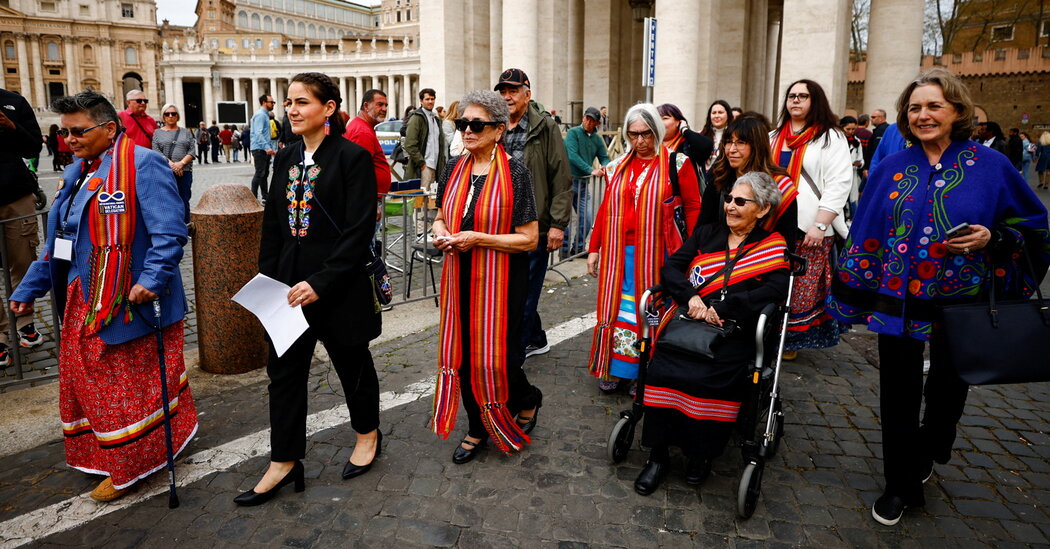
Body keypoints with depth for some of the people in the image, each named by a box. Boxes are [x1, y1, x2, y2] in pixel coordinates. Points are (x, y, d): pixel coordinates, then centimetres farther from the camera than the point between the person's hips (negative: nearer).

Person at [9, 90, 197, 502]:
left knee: (132, 387, 4)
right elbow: (58, 241, 20)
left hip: (130, 301, -9)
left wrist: (152, 280, -30)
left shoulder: (142, 165, -13)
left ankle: (130, 468, 21)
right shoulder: (77, 172, 14)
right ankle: (110, 458, 34)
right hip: (85, 304, 9)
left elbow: (169, 233, -21)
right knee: (86, 381, 17)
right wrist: (29, 289, 19)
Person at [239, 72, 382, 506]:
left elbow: (359, 231, -17)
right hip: (289, 286, 6)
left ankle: (368, 434, 38)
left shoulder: (353, 157, -13)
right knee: (284, 371, 9)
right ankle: (284, 463, 22)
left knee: (352, 363, 13)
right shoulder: (286, 159, 8)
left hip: (339, 287, -6)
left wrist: (320, 283, -20)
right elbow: (272, 223, 12)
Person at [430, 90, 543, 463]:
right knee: (463, 354, 10)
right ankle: (478, 428, 31)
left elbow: (529, 239, -13)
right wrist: (441, 233, -7)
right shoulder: (454, 169, 5)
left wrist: (477, 239, -20)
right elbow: (441, 218, 17)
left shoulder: (514, 173, -11)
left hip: (501, 281, -5)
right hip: (460, 277, 5)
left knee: (496, 357, 2)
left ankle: (527, 399, 36)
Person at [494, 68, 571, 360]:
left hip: (535, 226, -6)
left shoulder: (545, 127, -5)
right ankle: (536, 339, 35)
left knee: (524, 292, 0)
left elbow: (561, 180, -8)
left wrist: (558, 224, -13)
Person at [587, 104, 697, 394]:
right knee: (618, 308, 9)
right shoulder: (619, 165, 9)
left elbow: (692, 207, -4)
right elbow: (606, 208, 12)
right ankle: (617, 369, 24)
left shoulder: (675, 162, -3)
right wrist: (594, 248, 11)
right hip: (619, 251, 4)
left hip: (656, 252, -4)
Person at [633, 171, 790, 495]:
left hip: (735, 329, -2)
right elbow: (671, 267, 11)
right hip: (689, 319, 3)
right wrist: (691, 297, -9)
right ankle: (658, 454, -13)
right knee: (663, 368, -26)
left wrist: (720, 306, -14)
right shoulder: (706, 234, 22)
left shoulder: (773, 246, 11)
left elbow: (775, 290, -7)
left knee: (708, 377, -31)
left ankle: (701, 454, -8)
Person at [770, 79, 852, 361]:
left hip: (810, 231, -4)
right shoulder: (773, 138, 17)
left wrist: (820, 225, -16)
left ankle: (791, 340, 11)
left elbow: (838, 184, -8)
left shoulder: (831, 138, 0)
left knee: (802, 289, -1)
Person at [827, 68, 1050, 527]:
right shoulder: (891, 169, 2)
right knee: (898, 395, 5)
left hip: (961, 304, -1)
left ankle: (925, 458, 44)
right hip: (899, 300, 1)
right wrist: (853, 296, 5)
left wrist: (992, 238, -16)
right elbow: (865, 234, 5)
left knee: (946, 391, 15)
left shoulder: (991, 166, -3)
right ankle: (900, 485, 22)